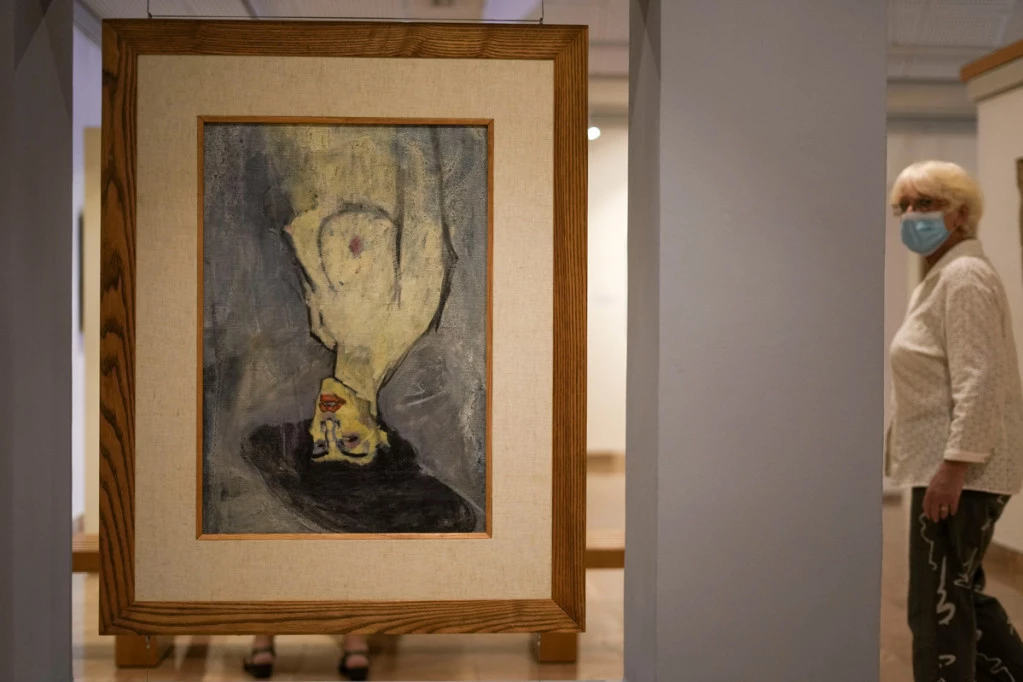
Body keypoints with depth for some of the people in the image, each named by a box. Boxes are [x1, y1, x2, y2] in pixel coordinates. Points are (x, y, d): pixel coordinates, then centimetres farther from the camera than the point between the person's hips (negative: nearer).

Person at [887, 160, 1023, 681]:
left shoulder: (965, 275, -13)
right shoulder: (941, 277, 19)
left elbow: (978, 380, -22)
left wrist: (953, 466, -24)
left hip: (961, 469, -11)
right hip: (946, 463, 11)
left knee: (939, 604, -6)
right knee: (960, 595, 17)